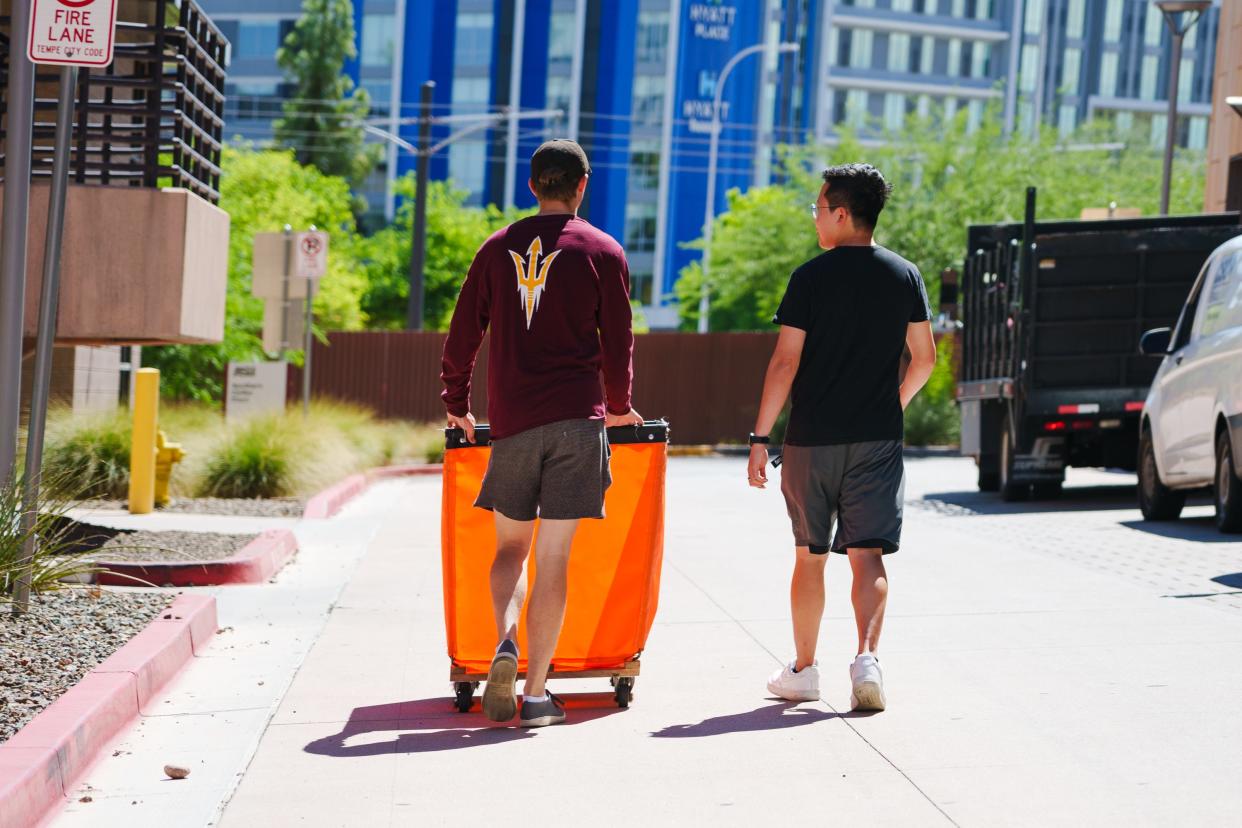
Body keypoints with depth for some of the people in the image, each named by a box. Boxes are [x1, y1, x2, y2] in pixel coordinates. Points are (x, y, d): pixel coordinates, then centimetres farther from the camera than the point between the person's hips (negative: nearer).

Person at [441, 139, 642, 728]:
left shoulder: (497, 249, 10)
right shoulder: (602, 252, 3)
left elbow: (461, 338, 9)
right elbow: (617, 344, 3)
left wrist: (457, 407, 22)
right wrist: (619, 408, 20)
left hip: (511, 421, 2)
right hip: (576, 420, -2)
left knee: (510, 545, 14)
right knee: (553, 558, -1)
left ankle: (504, 643, -12)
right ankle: (535, 693, -2)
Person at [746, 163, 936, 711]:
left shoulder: (811, 277, -6)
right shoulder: (905, 276, 4)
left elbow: (785, 362, -9)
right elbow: (925, 358, 6)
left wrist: (760, 438, -5)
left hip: (812, 439, -2)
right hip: (878, 439, 2)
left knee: (809, 556, 11)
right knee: (868, 555, 0)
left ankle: (803, 669, 20)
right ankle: (866, 656, -20)